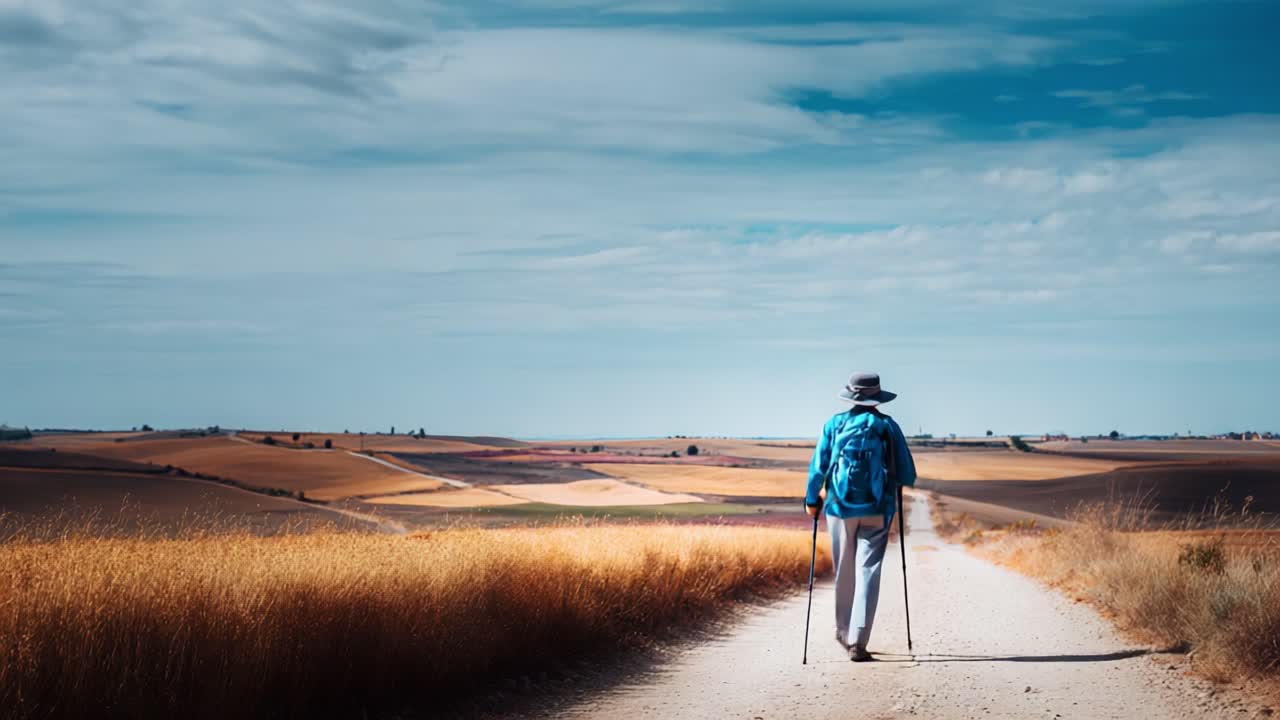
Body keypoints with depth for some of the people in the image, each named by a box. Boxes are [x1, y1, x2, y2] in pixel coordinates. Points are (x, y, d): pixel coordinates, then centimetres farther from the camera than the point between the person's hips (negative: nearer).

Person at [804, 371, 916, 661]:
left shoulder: (834, 424, 3)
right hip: (876, 510, -1)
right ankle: (857, 642, -11)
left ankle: (844, 632, 28)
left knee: (844, 573, 14)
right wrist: (890, 479, 26)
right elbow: (907, 476, 3)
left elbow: (818, 466, 2)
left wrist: (812, 500, 15)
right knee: (868, 572, -2)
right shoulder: (888, 427, 1)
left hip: (840, 508, 1)